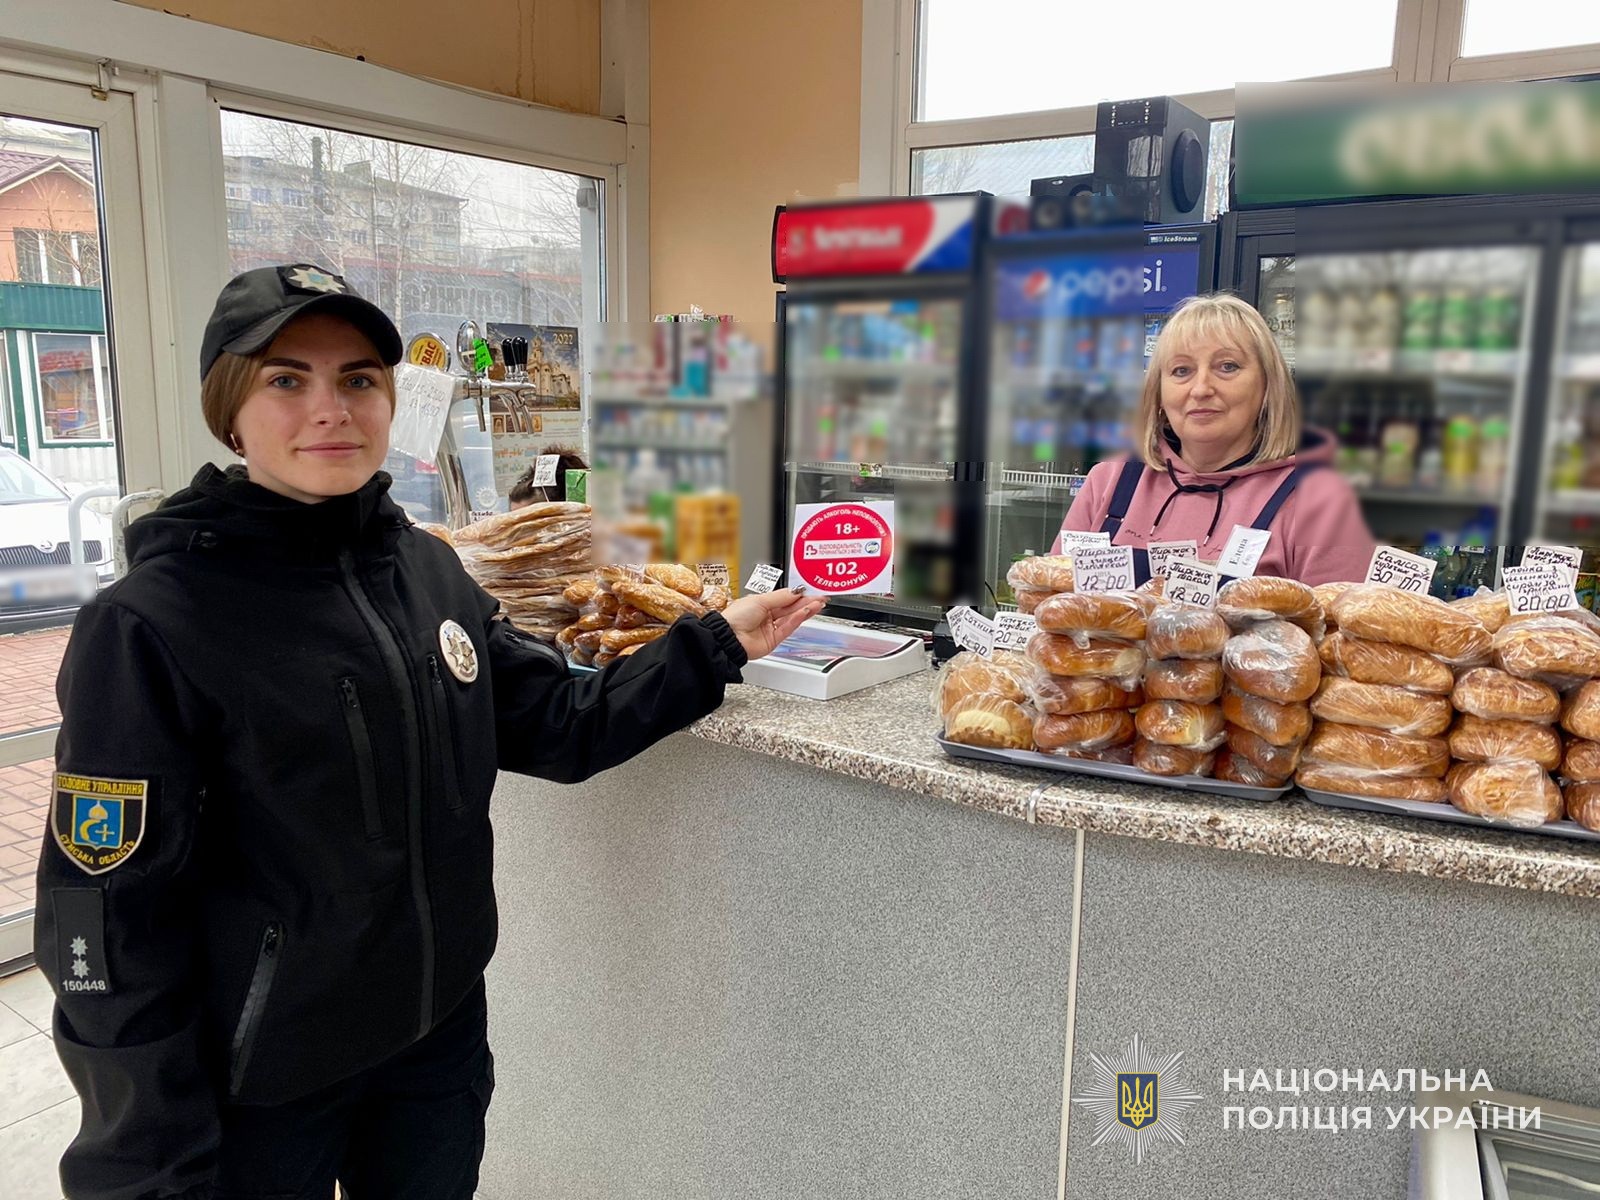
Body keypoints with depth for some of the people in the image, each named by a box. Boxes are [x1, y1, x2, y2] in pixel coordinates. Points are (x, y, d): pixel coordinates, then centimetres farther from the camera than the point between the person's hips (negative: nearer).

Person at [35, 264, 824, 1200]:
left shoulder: (430, 569, -2)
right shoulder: (147, 630, -19)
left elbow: (563, 726, 4)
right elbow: (112, 930, -16)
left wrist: (716, 645, -1)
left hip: (443, 1038, 5)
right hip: (257, 1088, -5)